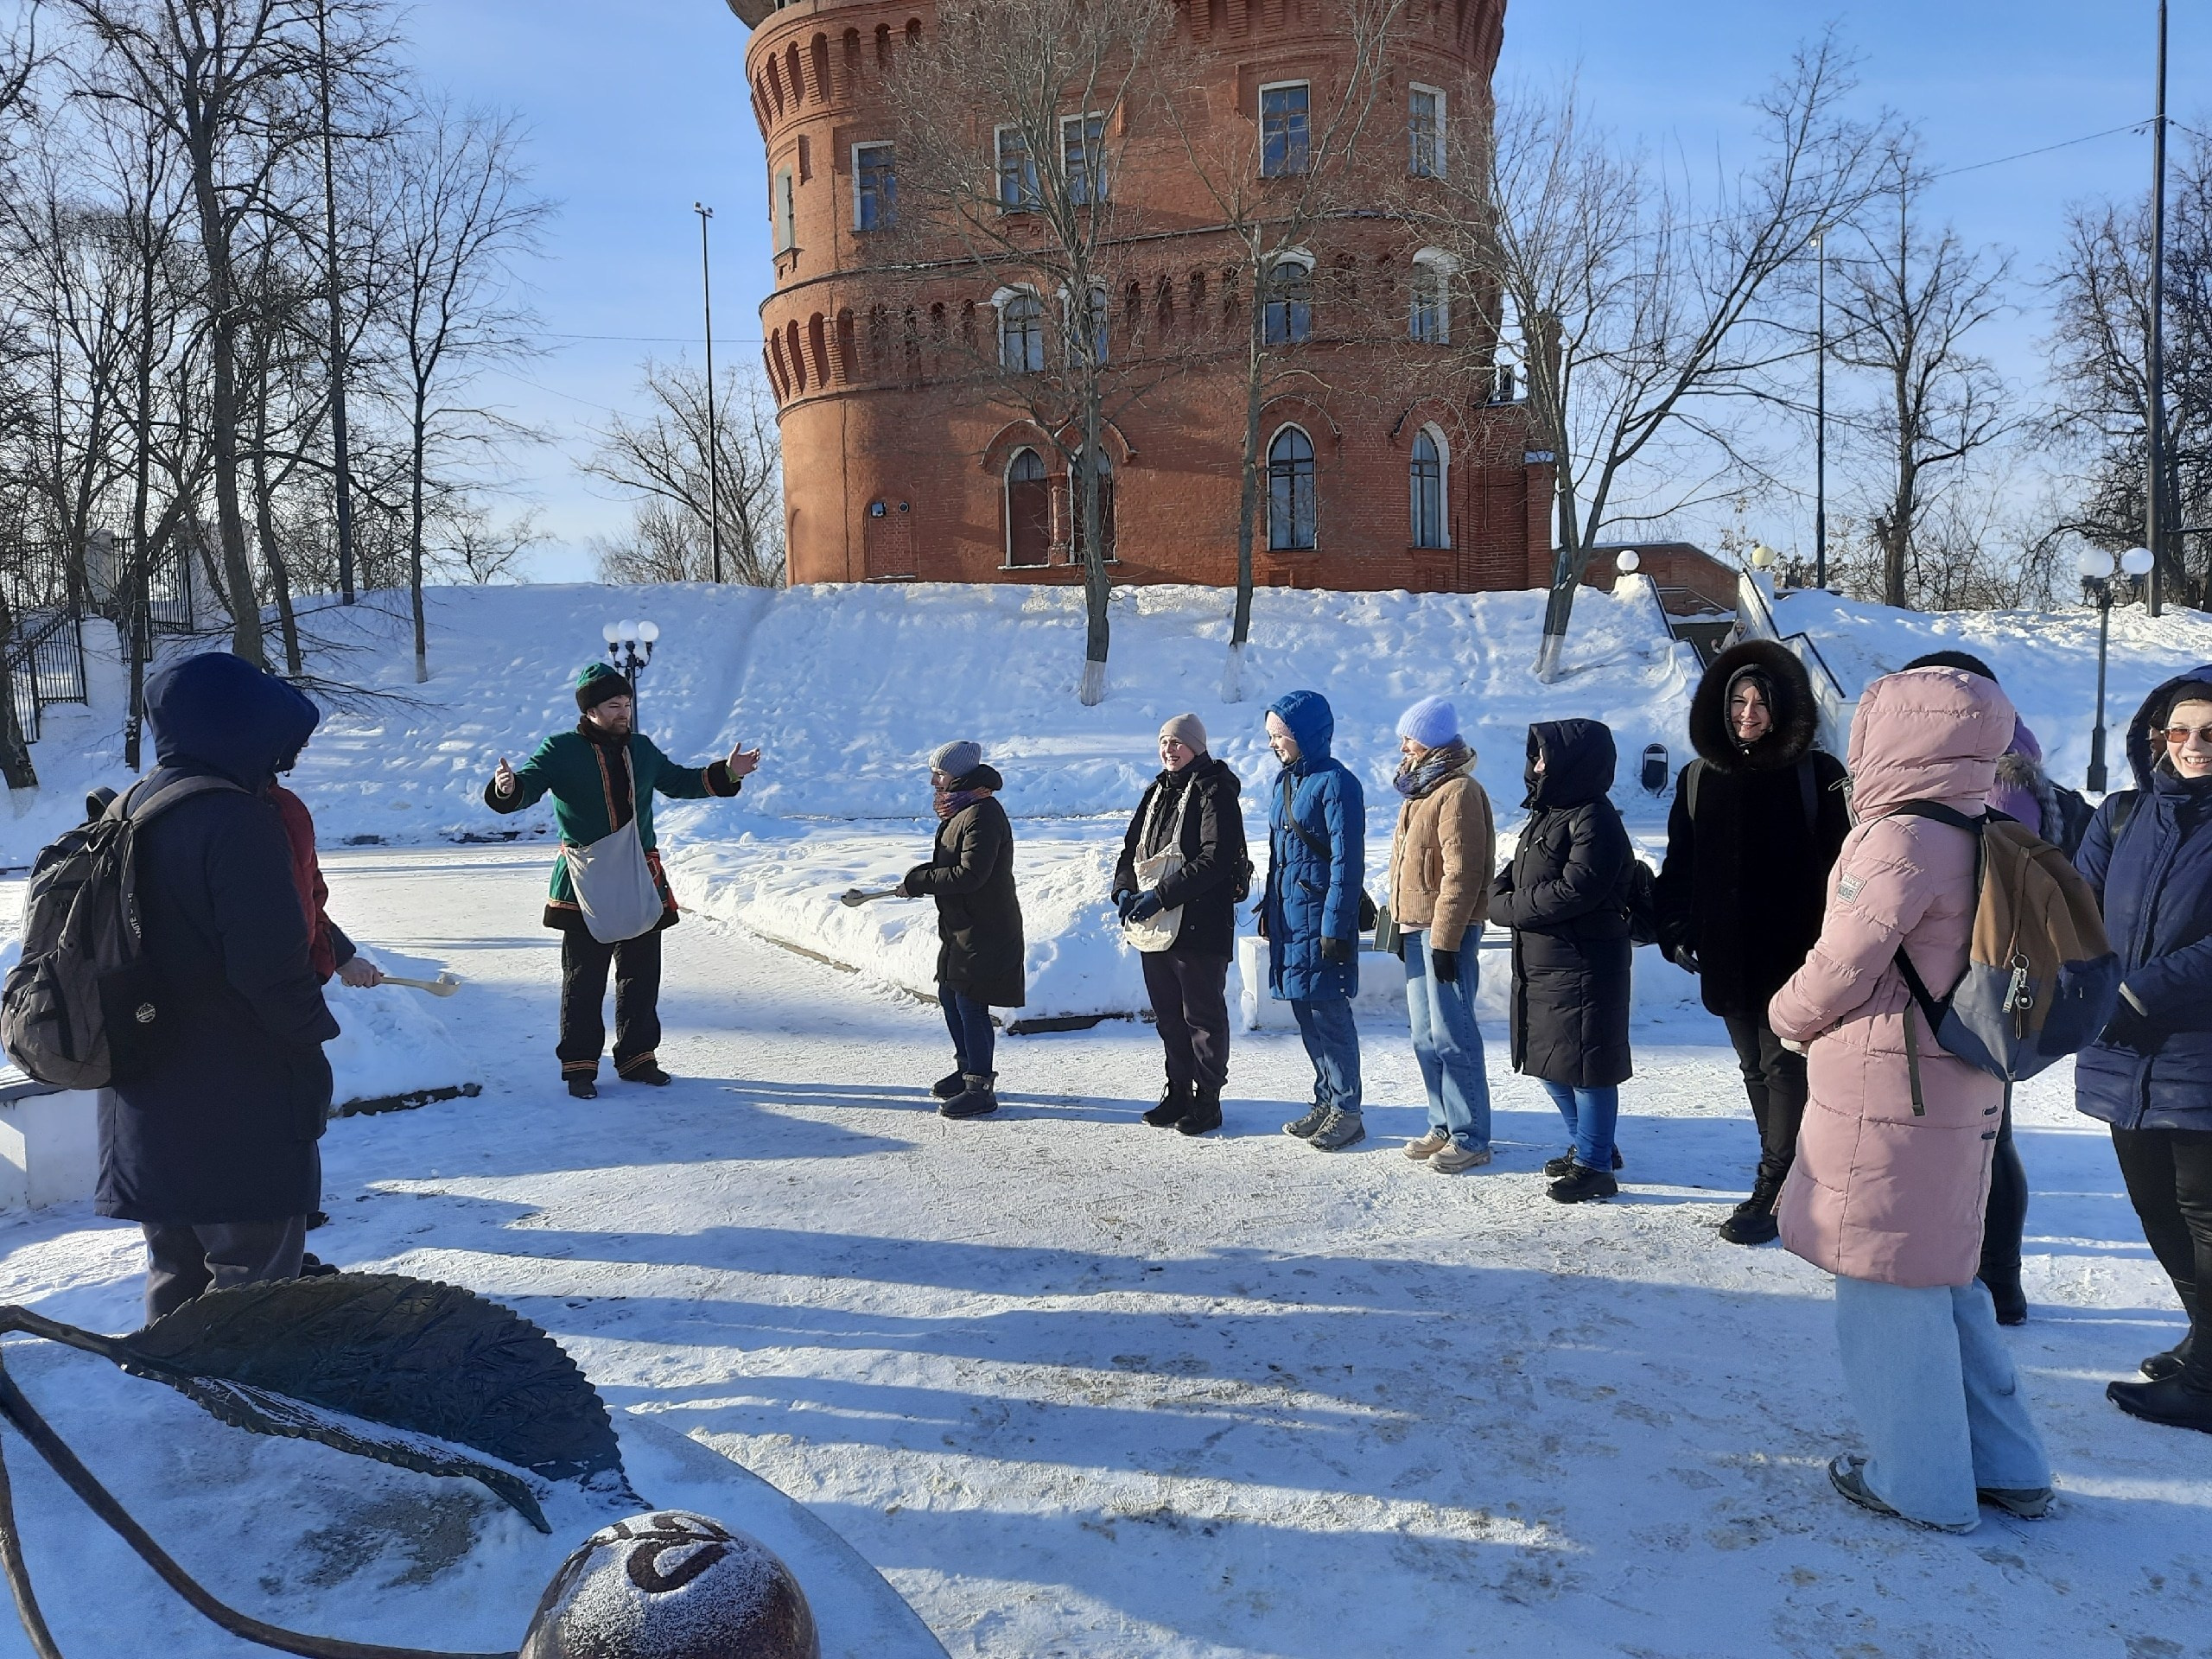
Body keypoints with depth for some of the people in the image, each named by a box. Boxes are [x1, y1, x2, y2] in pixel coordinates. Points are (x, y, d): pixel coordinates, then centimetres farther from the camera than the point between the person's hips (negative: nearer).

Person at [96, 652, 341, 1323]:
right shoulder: (236, 819, -20)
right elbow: (271, 961, -24)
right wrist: (311, 1033, -8)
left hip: (144, 1101, 9)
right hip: (240, 1101, -9)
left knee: (176, 1268, 21)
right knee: (253, 1268, 2)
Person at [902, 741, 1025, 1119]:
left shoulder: (982, 815, -20)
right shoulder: (960, 810, 14)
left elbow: (969, 874, -26)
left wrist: (919, 882, -19)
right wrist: (918, 876, 2)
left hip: (986, 930, -11)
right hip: (961, 927, 11)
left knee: (971, 1003, -6)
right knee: (949, 996, 18)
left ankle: (980, 1087, 2)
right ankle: (967, 1069, 32)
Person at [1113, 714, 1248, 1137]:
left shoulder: (1214, 793, -10)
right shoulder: (1158, 792, 16)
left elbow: (1215, 859, -20)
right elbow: (1132, 847, 17)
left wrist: (1162, 894, -23)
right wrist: (1125, 888, -2)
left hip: (1200, 926, -8)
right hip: (1154, 926, 8)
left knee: (1203, 1016, 1)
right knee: (1168, 1015, 15)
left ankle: (1207, 1099, 11)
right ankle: (1178, 1093, 26)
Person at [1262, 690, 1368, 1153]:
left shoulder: (1335, 783, -13)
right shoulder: (1286, 780, 13)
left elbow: (1347, 861, -16)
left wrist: (1334, 924, -18)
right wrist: (1268, 907, 16)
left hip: (1318, 915, -8)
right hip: (1287, 914, 9)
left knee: (1327, 1011, -3)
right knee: (1305, 1011, 13)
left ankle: (1347, 1112, 7)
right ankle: (1326, 1102, 24)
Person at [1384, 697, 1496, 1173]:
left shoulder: (1458, 791, -13)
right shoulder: (1420, 788, 17)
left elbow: (1461, 873, -19)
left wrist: (1445, 939, -20)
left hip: (1444, 932, -10)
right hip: (1417, 929, 10)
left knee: (1451, 1035, -6)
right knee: (1426, 1036, 13)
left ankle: (1471, 1138, 1)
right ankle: (1444, 1126, 22)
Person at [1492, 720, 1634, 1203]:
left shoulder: (1593, 820, -17)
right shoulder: (1547, 814, 14)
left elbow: (1575, 889, -25)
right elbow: (1517, 872, 22)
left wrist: (1507, 908, -14)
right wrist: (1502, 895, -2)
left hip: (1582, 966, -10)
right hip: (1539, 962, 10)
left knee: (1585, 1064, -1)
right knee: (1548, 1059, 18)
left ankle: (1595, 1166, 11)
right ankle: (1588, 1145, 34)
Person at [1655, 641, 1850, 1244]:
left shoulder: (1817, 775, -5)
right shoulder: (1700, 776, 7)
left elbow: (1837, 866, -8)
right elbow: (1679, 861, 11)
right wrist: (1674, 928, 4)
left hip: (1792, 951, -5)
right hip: (1726, 953, 5)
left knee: (1784, 1064, -3)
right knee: (1755, 1066, 13)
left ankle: (1772, 1189, 4)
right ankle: (1788, 1177, 25)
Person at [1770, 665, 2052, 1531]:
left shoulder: (1898, 843, -20)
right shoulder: (1982, 841, 7)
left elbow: (1836, 977, -16)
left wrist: (1785, 1014, 5)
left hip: (1885, 1102, -9)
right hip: (1962, 1094, 9)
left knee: (1889, 1294, 6)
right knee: (1945, 1282, 21)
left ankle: (1921, 1484, 18)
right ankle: (2008, 1468, 31)